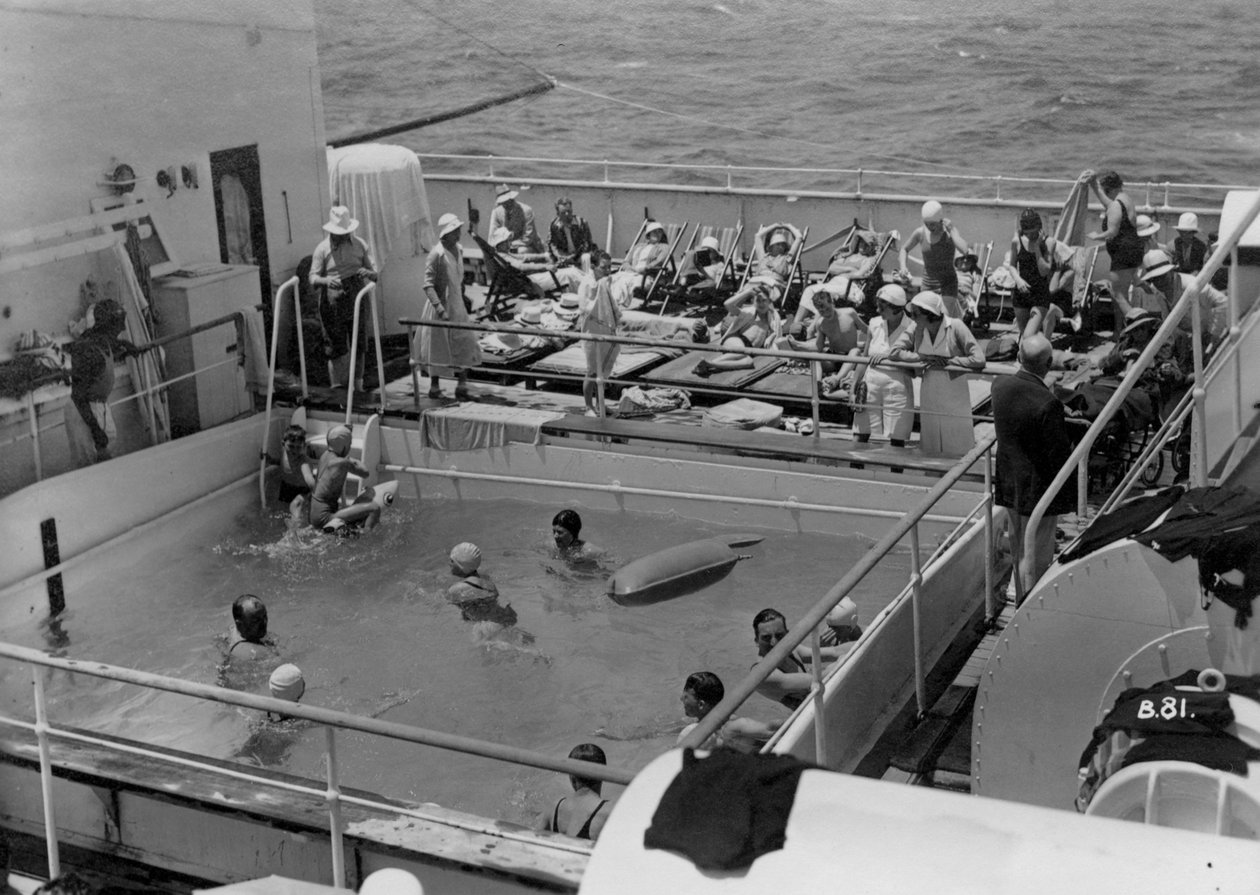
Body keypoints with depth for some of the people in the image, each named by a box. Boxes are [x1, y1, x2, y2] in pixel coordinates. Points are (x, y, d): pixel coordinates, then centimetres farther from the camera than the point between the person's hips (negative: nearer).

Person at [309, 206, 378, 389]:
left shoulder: (360, 245, 8)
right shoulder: (322, 249, 0)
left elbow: (375, 271, 5)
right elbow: (312, 278, -3)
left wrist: (369, 273, -20)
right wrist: (326, 280, -26)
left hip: (356, 301, 3)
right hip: (333, 305, -3)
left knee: (359, 347, 5)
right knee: (337, 349, -4)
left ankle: (357, 389, 14)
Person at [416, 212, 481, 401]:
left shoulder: (459, 250, 6)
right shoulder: (437, 254, -17)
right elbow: (428, 285, -19)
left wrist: (463, 299, 15)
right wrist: (440, 308, -25)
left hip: (458, 306, 7)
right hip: (441, 306, -7)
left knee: (464, 345, 6)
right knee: (438, 348, 3)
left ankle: (461, 386, 14)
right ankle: (434, 386, 17)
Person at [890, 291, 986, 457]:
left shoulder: (956, 326, -14)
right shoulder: (917, 330, -2)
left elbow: (978, 360, -16)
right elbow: (895, 351, -5)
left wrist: (949, 361, -16)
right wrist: (924, 358, -14)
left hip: (955, 395, -4)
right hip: (929, 397, 4)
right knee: (929, 450, 12)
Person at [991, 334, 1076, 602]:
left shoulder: (1001, 386, -8)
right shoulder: (1048, 404, -29)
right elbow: (1060, 454, -22)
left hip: (1008, 483, 7)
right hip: (1039, 488, -7)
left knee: (1019, 548, 23)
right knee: (1035, 554, 5)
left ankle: (1022, 599, 40)